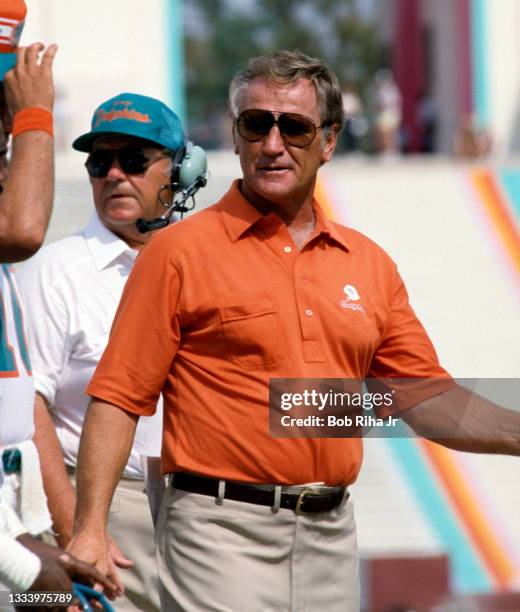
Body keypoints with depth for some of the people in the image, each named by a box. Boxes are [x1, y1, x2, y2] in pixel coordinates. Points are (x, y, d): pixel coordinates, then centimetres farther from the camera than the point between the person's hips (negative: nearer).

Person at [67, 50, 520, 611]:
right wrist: (89, 529, -15)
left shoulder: (369, 264, 12)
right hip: (222, 529, -5)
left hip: (332, 537, 5)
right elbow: (119, 397, -6)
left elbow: (426, 399, 13)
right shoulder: (180, 250, -2)